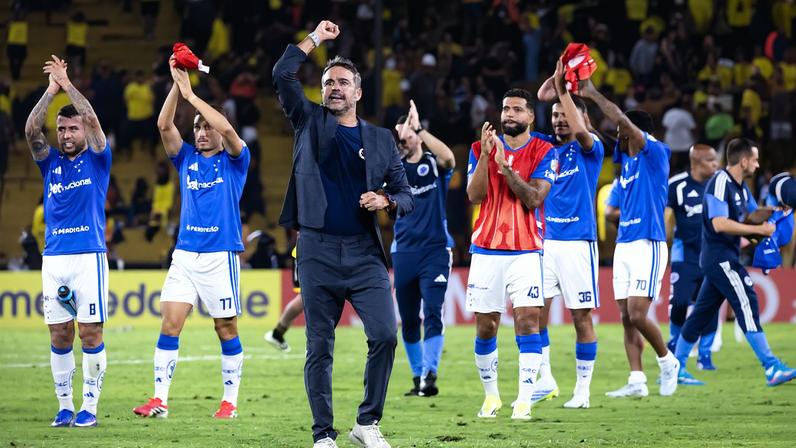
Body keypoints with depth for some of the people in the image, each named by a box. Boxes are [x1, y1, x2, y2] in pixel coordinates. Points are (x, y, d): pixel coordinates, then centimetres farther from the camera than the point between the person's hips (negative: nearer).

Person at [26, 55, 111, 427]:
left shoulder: (96, 160, 5)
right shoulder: (51, 163, 13)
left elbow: (93, 120, -10)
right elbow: (31, 130, -2)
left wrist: (68, 84, -7)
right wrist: (52, 89, -5)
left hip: (89, 256, -3)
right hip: (54, 258, 3)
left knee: (91, 333, -4)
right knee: (59, 336, 4)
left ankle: (89, 407, 0)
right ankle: (64, 407, 9)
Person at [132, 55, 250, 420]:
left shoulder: (234, 161, 2)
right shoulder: (186, 158, 13)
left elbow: (228, 130, -17)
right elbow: (164, 125, 0)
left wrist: (192, 95, -17)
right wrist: (177, 85, -10)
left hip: (221, 255, -4)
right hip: (185, 254, 4)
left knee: (226, 329, 1)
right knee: (170, 324, -5)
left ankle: (230, 401, 9)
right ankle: (159, 400, -7)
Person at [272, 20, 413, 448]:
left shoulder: (381, 139, 13)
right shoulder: (310, 122, 9)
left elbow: (405, 195, 13)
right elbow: (283, 75, -3)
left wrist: (386, 201, -8)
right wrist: (314, 39, 1)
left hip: (365, 252, 1)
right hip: (318, 251, -1)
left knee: (385, 335, -12)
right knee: (319, 348, 1)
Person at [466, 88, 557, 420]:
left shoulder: (543, 152, 1)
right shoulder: (482, 148, 8)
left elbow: (533, 199, -11)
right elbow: (474, 195, -4)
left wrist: (505, 167, -20)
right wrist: (486, 155, -14)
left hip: (526, 252, -2)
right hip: (486, 250, 2)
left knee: (528, 321, -12)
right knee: (485, 327, 4)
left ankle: (524, 401, -13)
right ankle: (491, 395, 19)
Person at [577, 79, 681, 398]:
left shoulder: (656, 154, -8)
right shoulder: (626, 157, 14)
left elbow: (623, 121, -19)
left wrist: (593, 94, -15)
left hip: (648, 246, -8)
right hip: (623, 246, 8)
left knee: (637, 315, -12)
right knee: (626, 318, 3)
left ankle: (667, 361, 10)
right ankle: (637, 381, 5)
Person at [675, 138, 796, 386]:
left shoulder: (740, 186, 14)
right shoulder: (720, 183, -16)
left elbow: (750, 215, 24)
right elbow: (720, 224, -25)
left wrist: (771, 210, 2)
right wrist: (759, 230, -23)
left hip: (726, 258, 10)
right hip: (720, 257, -10)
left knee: (702, 312, 12)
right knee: (747, 304, -14)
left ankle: (676, 367, 17)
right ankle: (772, 368, -17)